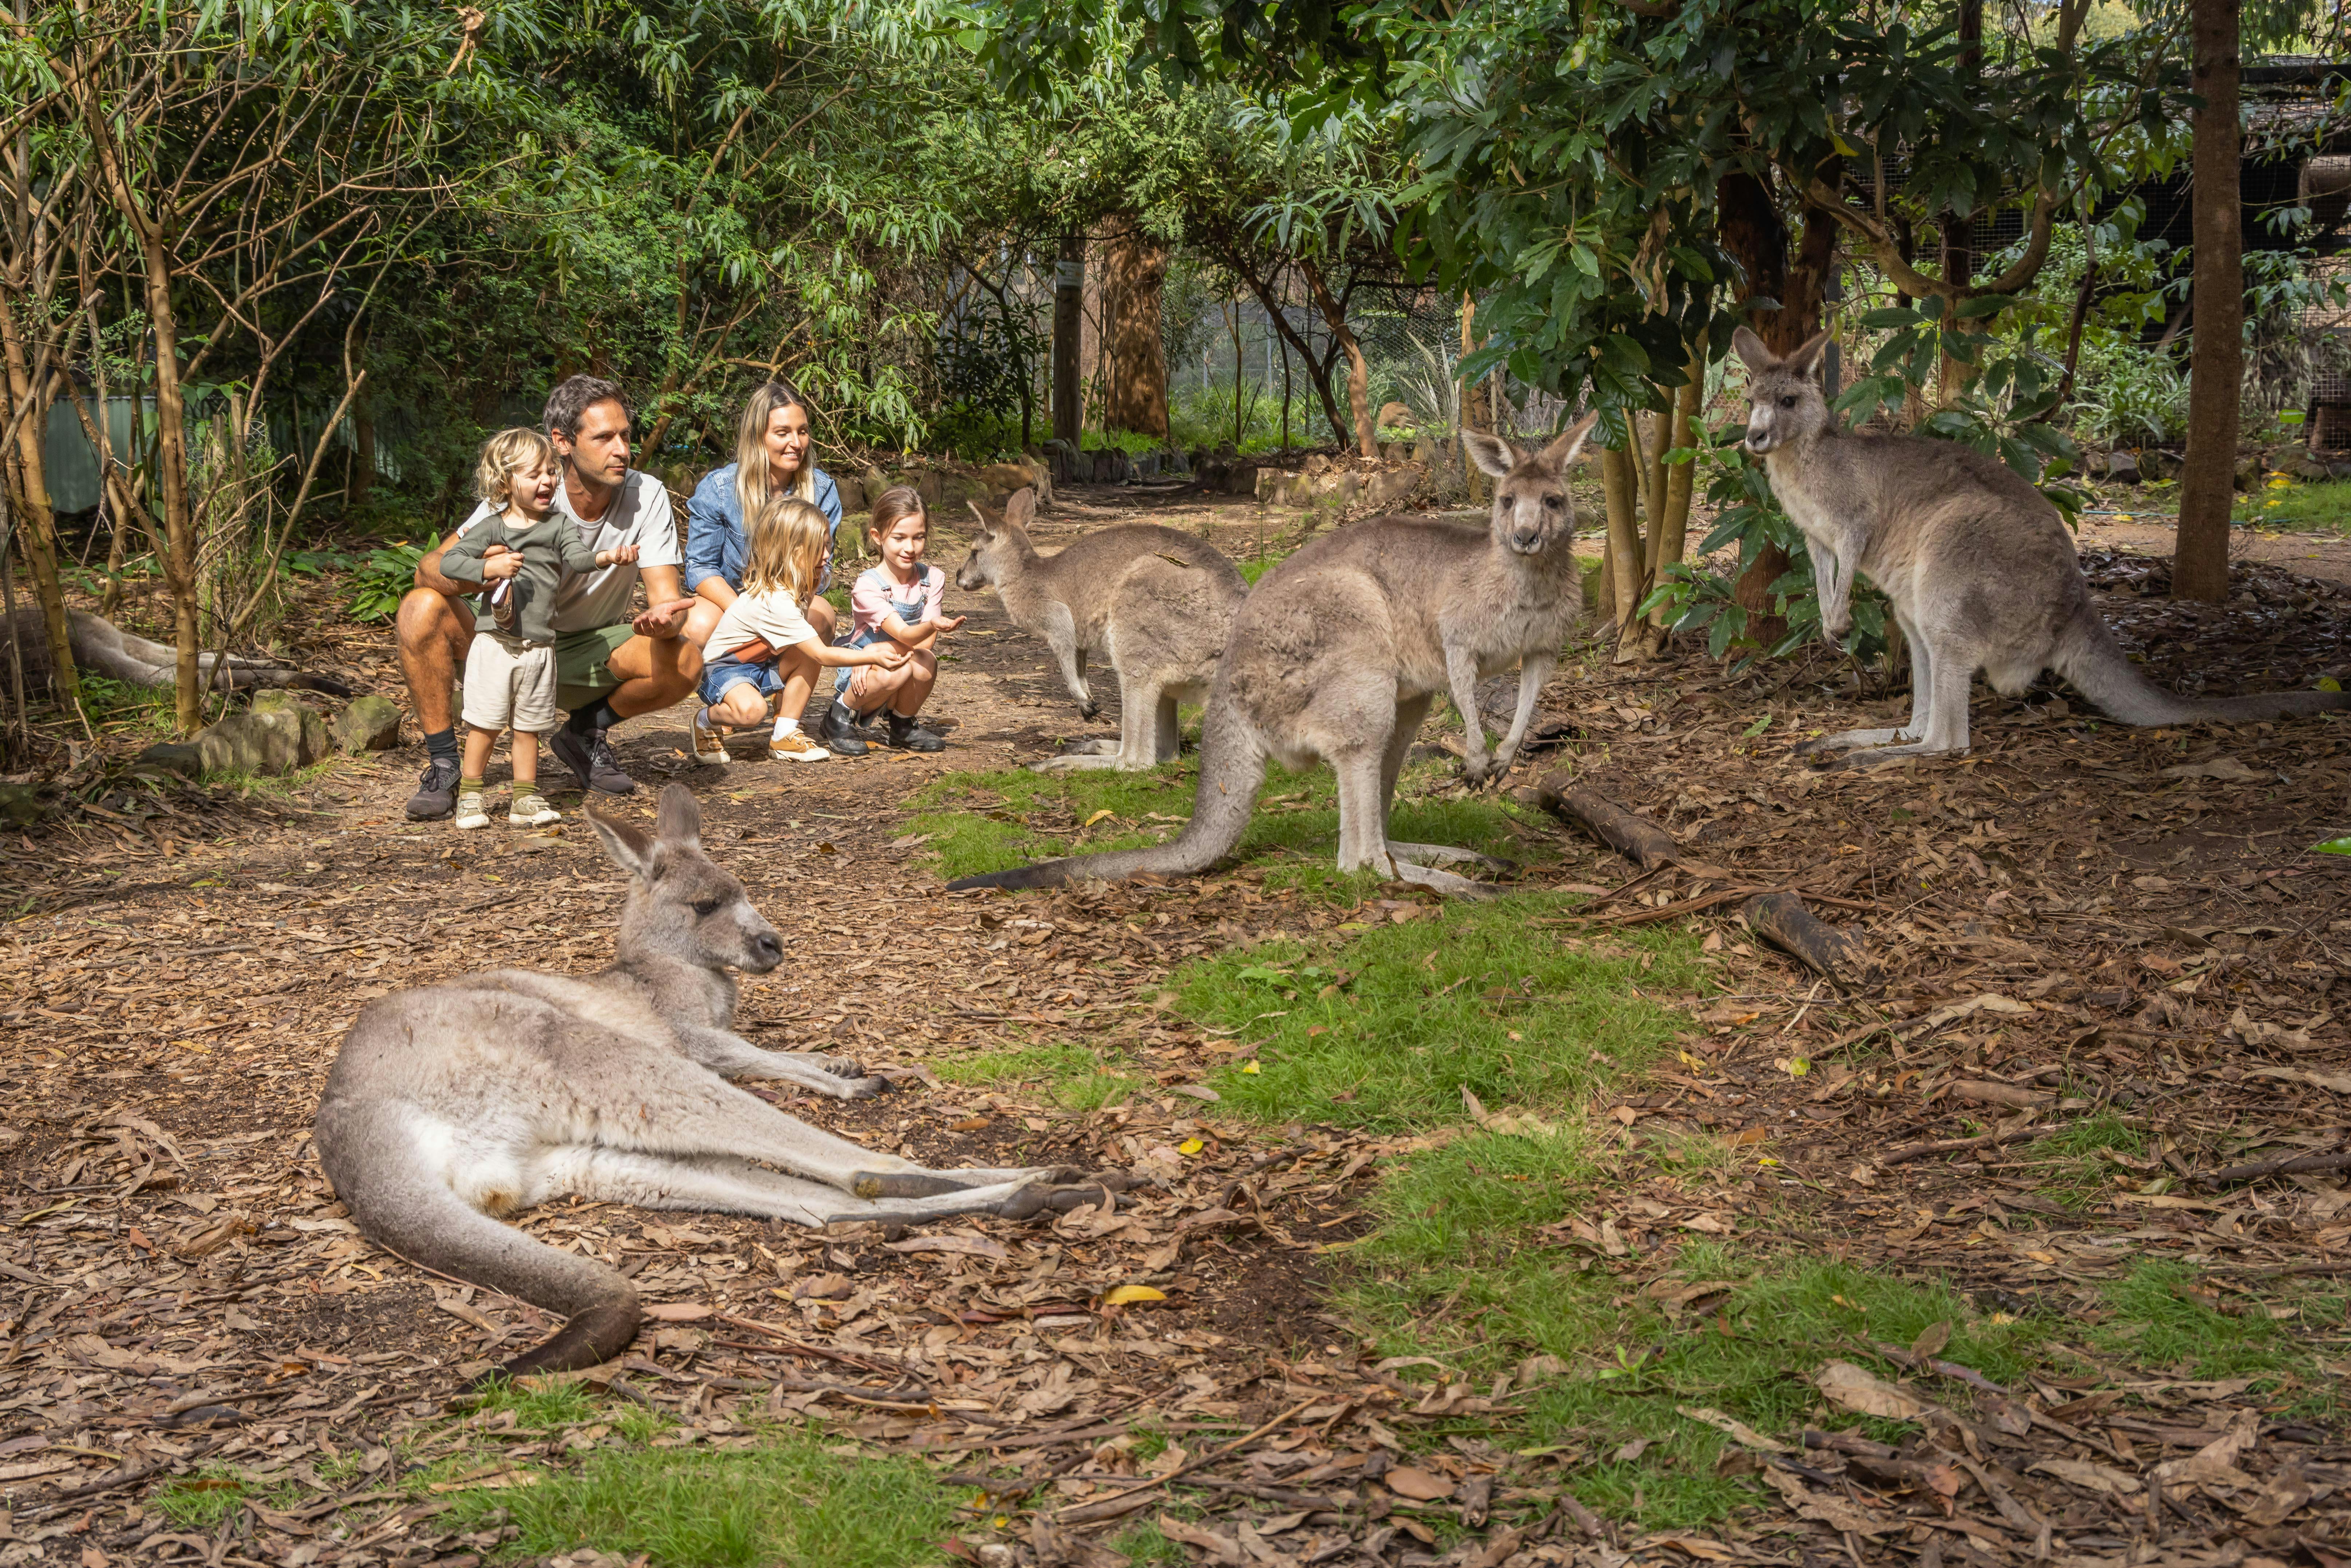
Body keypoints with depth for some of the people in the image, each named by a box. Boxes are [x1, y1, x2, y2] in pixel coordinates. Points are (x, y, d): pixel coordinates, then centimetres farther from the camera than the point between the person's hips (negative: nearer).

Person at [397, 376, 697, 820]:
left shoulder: (647, 497, -16)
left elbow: (666, 596, -18)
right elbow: (429, 569, -23)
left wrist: (664, 618, -45)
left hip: (590, 652, 1)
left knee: (685, 662, -26)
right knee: (421, 610, -30)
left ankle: (586, 733, 4)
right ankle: (444, 766, -13)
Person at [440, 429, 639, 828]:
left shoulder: (559, 526, 5)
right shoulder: (490, 529, 0)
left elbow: (577, 555, -12)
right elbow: (448, 561, -3)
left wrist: (606, 556, -33)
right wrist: (489, 567, -18)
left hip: (539, 646, 2)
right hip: (495, 642, -2)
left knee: (528, 728, 10)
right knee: (484, 726, 1)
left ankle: (526, 800, 18)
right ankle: (469, 798, 12)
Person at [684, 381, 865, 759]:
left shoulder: (821, 489, -9)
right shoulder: (717, 488, -15)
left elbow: (818, 580, -9)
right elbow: (700, 568, -13)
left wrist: (816, 574, -38)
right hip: (726, 597, -1)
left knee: (820, 614, -36)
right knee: (700, 626, -37)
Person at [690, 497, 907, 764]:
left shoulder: (789, 589, -1)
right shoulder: (775, 602, -30)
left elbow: (818, 647, 0)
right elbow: (823, 655, -27)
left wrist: (862, 654, -10)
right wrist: (872, 656, -24)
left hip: (758, 667, 9)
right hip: (722, 669, -9)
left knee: (806, 657, -14)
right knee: (751, 709, -38)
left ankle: (784, 736, -4)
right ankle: (706, 722, -3)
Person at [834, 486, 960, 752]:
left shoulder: (933, 579, -5)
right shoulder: (867, 586, -19)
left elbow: (925, 643, -12)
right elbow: (904, 635, -30)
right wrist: (933, 626, -53)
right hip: (860, 680, -4)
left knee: (925, 661, -29)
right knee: (897, 670, -35)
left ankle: (903, 725, -1)